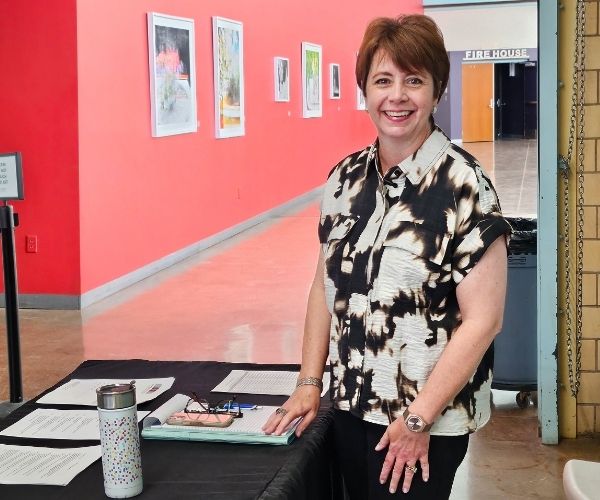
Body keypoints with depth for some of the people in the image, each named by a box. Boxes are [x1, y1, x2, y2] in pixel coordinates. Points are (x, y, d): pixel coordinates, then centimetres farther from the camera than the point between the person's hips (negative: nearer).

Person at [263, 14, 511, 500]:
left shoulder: (462, 184, -15)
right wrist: (309, 382, 5)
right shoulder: (346, 177, 2)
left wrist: (417, 419, -15)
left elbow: (482, 319, -16)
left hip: (427, 419, -5)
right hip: (351, 405, 5)